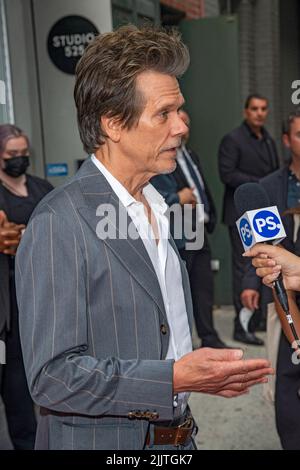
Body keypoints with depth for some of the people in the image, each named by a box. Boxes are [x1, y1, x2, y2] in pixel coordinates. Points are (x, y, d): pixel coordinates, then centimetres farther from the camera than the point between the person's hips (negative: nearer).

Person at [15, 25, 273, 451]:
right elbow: (52, 376, -23)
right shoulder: (58, 223, -21)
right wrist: (175, 377, -28)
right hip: (103, 442, -7)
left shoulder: (158, 209, 6)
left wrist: (210, 372, 3)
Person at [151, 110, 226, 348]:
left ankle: (209, 338, 25)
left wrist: (210, 217, 15)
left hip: (199, 231, 8)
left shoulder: (191, 155, 17)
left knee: (204, 288, 14)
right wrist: (178, 199, -17)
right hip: (176, 235, -8)